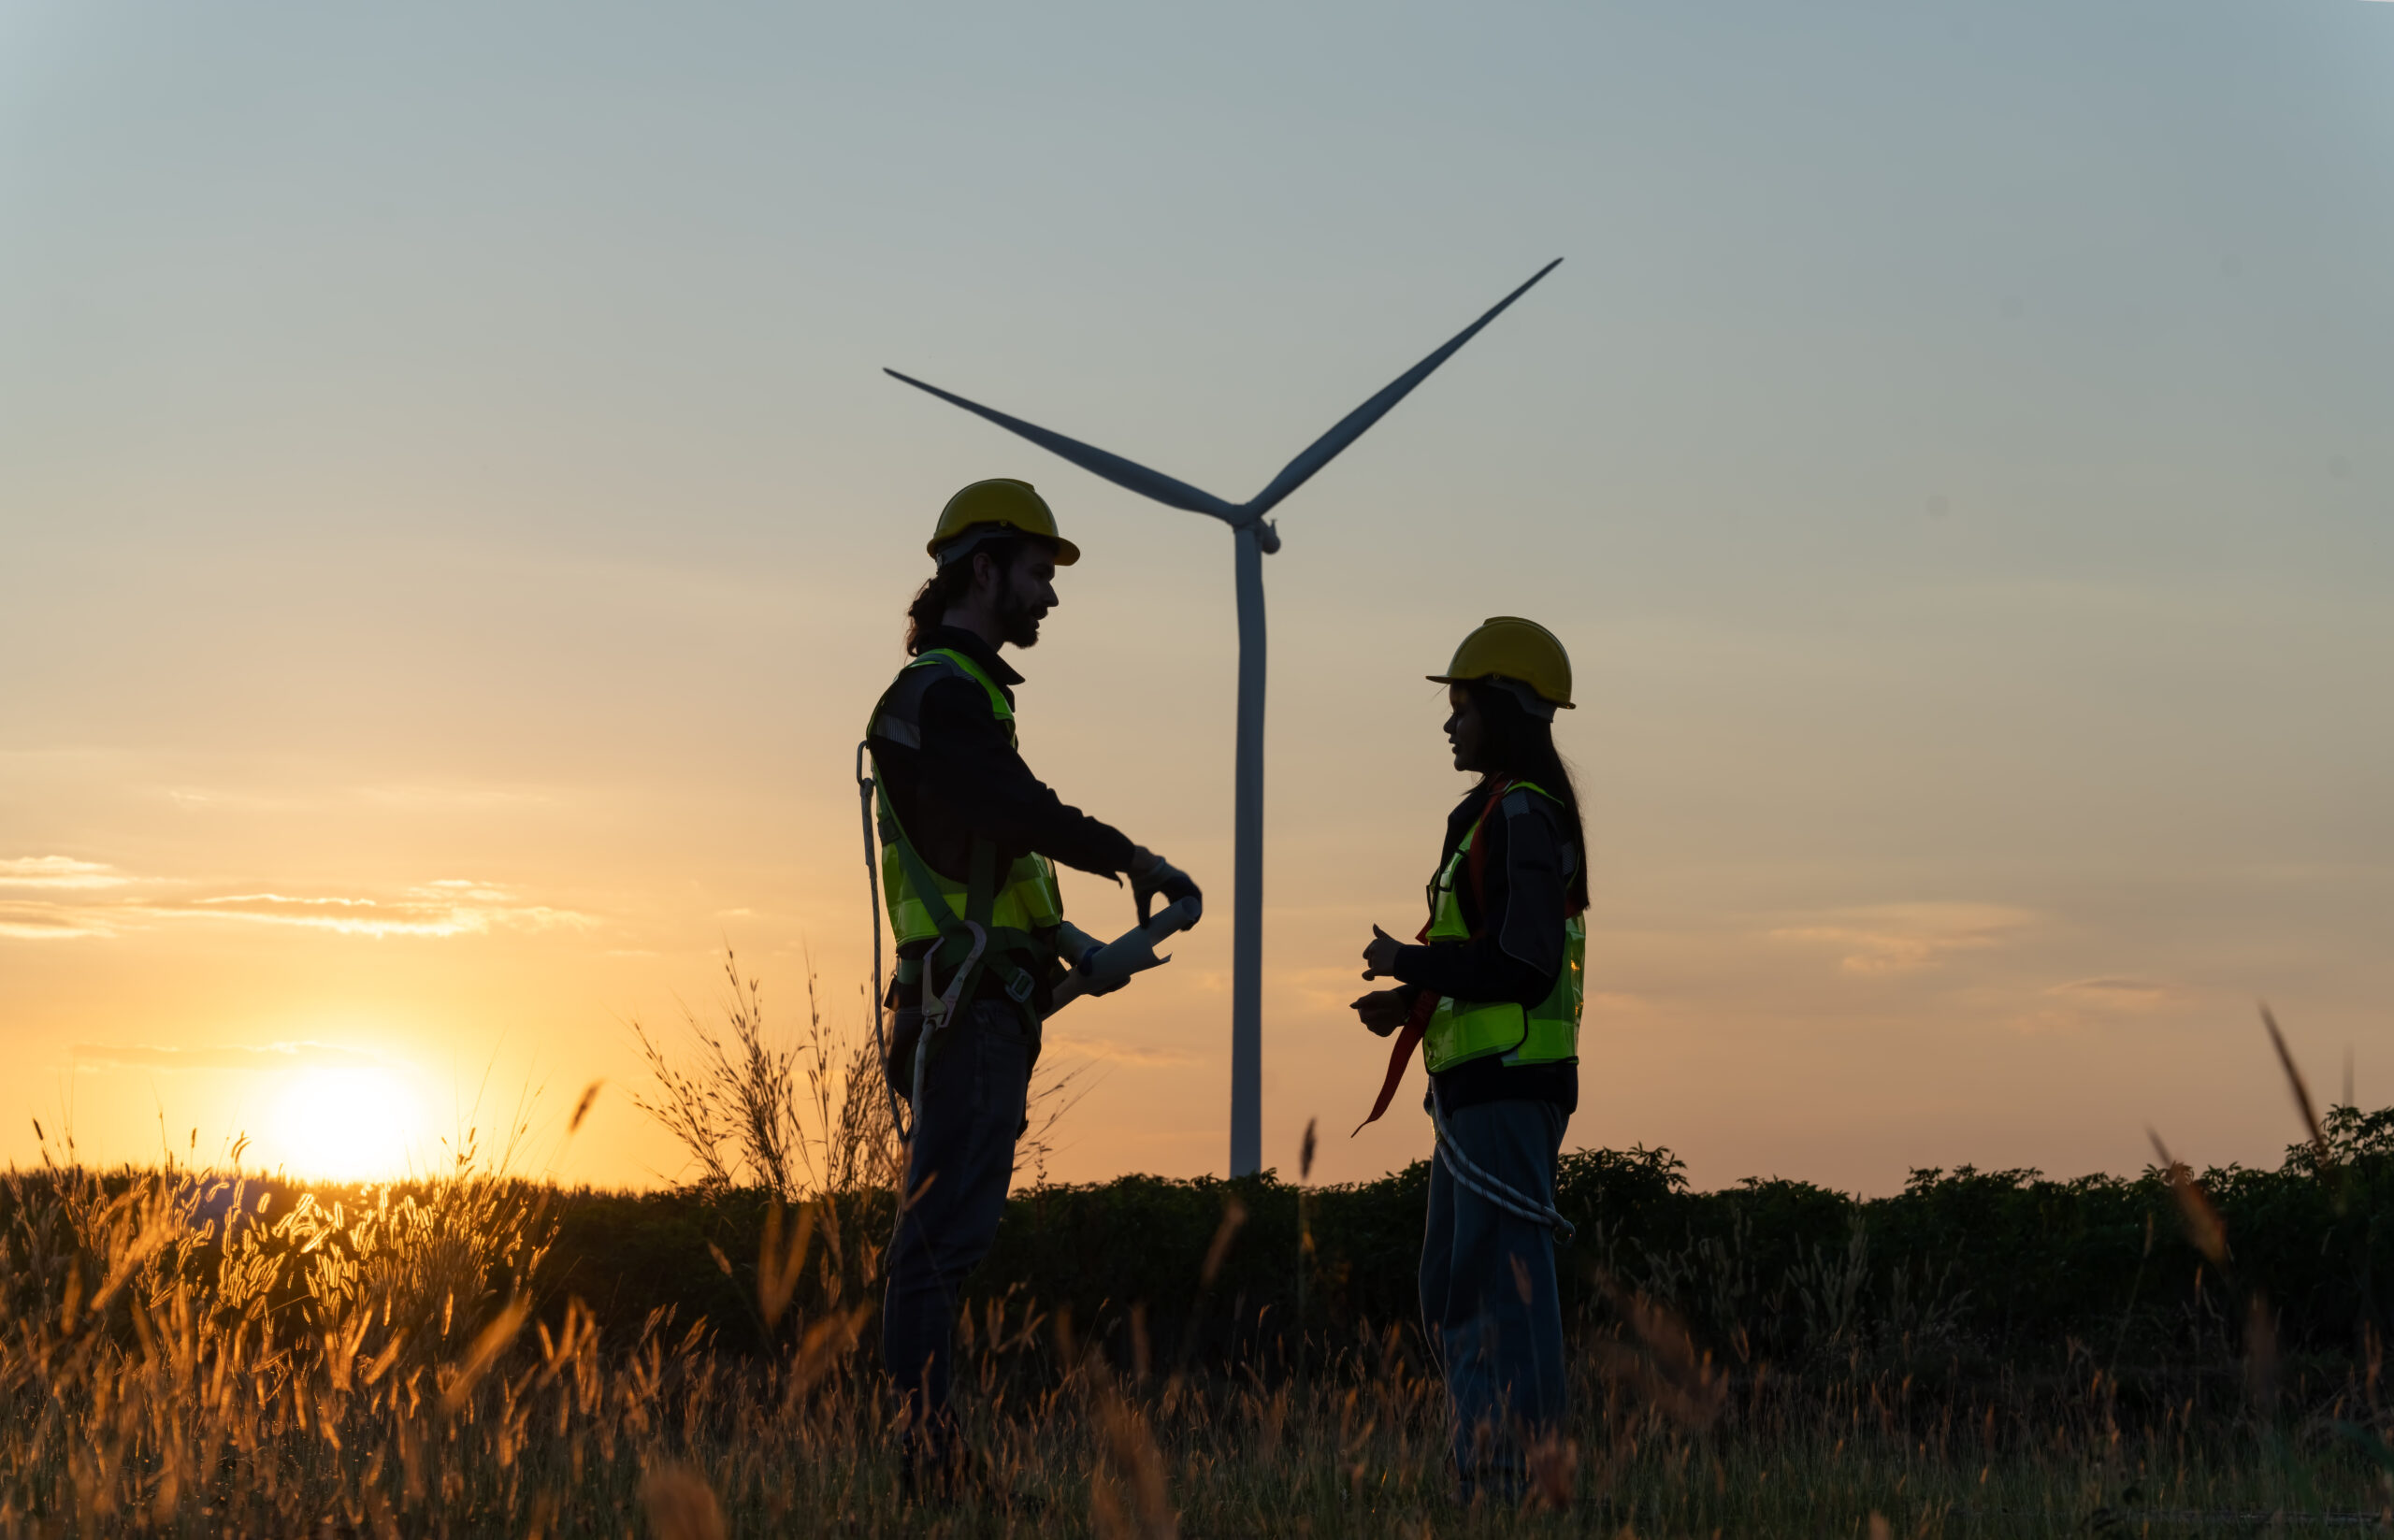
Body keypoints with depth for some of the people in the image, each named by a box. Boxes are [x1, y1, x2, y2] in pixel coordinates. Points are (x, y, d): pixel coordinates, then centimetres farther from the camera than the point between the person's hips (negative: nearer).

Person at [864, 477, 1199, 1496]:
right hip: (970, 1007, -10)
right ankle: (921, 1447, -15)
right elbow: (1022, 811, -24)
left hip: (982, 1009, 10)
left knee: (946, 1230, 8)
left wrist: (1071, 944, 18)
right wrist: (1137, 862, -16)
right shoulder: (941, 693, -10)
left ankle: (923, 1451, 9)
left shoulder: (964, 694, 24)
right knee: (948, 1230, -13)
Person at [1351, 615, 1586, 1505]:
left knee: (1503, 1292, -9)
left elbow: (1524, 963, -22)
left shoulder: (1522, 816, -14)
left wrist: (1408, 965, -11)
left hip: (1504, 1088, -11)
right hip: (1485, 1086, 11)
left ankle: (1518, 1485, -7)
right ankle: (1484, 1489, 18)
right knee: (1453, 1296, 14)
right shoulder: (1498, 814, 19)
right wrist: (1413, 1001, 11)